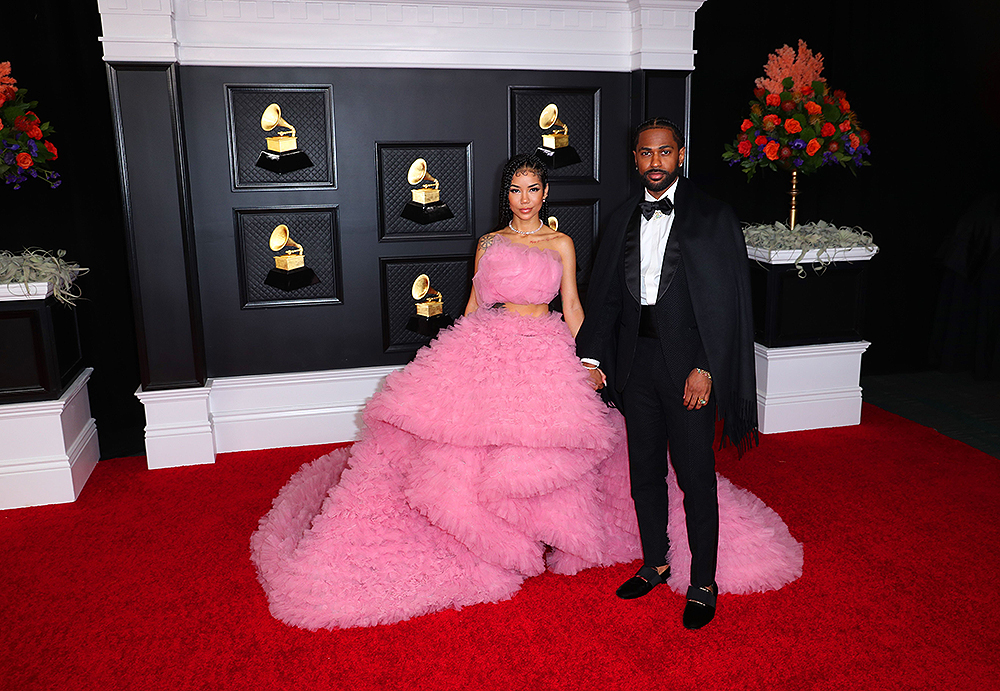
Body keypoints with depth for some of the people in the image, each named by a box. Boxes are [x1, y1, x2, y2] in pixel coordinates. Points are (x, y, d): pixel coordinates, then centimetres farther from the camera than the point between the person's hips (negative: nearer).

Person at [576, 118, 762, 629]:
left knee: (695, 475, 2)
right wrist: (592, 356, 3)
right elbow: (605, 293, 11)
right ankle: (655, 563, 32)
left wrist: (706, 368, -16)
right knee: (644, 470, 14)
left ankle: (703, 583, 19)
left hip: (688, 360, -5)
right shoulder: (624, 219, 11)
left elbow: (727, 300, -9)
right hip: (636, 358, 5)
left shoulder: (713, 217, -4)